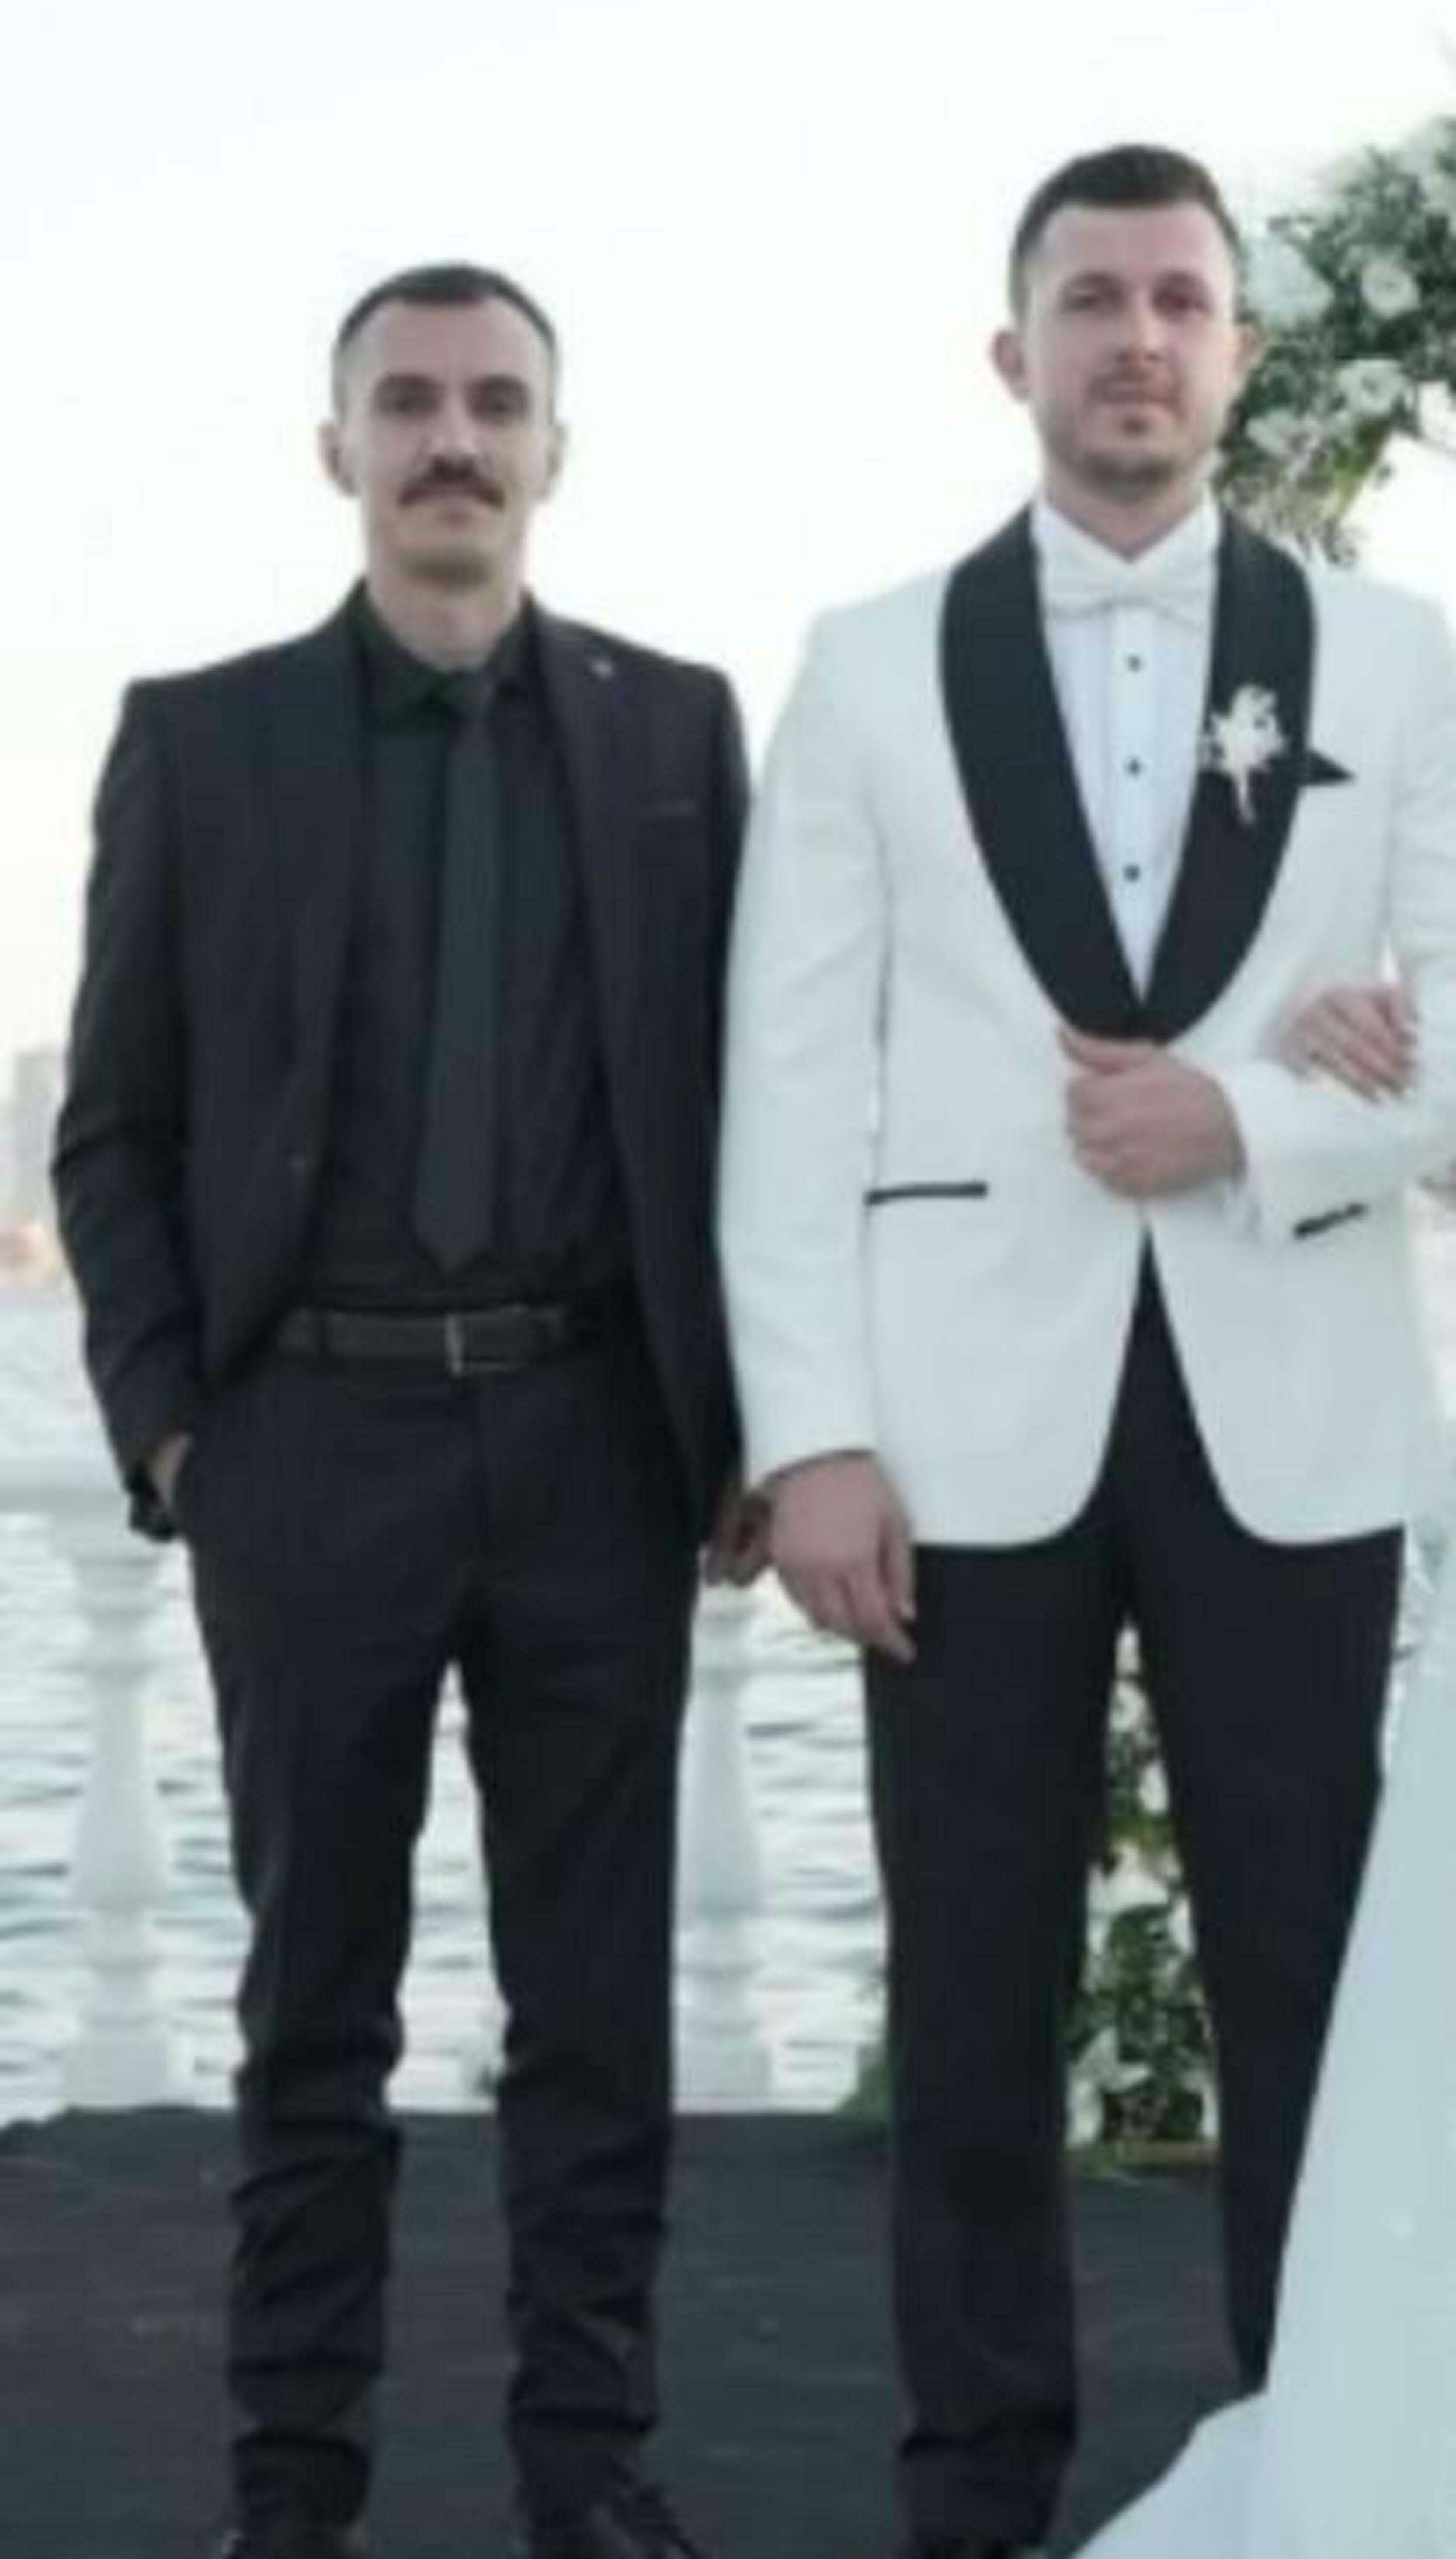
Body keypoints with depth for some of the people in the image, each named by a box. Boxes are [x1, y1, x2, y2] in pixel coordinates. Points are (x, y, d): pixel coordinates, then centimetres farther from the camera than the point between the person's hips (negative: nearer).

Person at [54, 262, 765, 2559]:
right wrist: (165, 1421, -5)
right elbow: (117, 1128, 5)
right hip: (312, 1434, -1)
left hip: (598, 1435, 1)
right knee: (316, 1989, 5)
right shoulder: (199, 742, 4)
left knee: (598, 1990, 5)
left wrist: (760, 1419, 2)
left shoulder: (676, 729, 7)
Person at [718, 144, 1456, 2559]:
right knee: (975, 1996, 5)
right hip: (974, 1411, 0)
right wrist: (808, 1433, -6)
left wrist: (1249, 1123, -11)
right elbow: (794, 1075, 2)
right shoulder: (873, 666, 7)